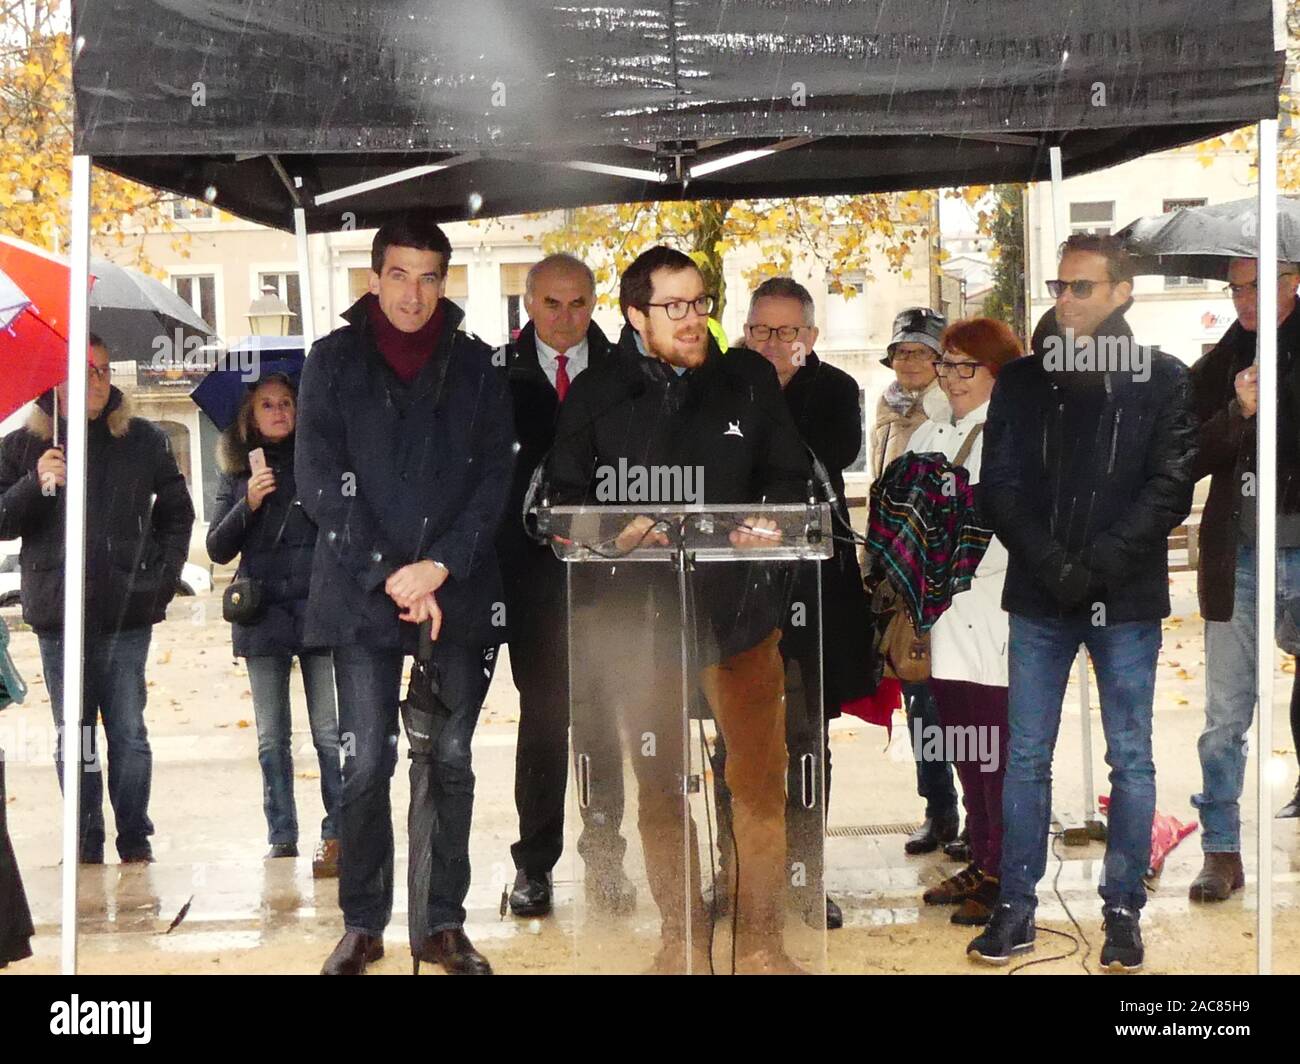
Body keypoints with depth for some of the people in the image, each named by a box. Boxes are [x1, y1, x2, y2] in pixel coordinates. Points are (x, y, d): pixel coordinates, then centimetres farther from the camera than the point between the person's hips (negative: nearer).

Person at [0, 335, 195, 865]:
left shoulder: (143, 440, 8)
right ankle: (85, 847, 12)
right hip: (59, 615, 0)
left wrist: (164, 576, 7)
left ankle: (136, 841, 10)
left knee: (129, 732, 0)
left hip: (127, 612, 0)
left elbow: (177, 512, 16)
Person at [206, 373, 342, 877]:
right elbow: (218, 549, 7)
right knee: (271, 739, 7)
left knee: (329, 732, -5)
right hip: (261, 613, 3)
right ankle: (282, 838, 14)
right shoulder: (237, 473, 11)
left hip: (318, 609, -3)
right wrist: (248, 504, -8)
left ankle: (336, 835, 1)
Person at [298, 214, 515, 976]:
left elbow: (495, 476, 2)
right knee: (366, 764, -1)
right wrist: (389, 576, -12)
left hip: (459, 594, 1)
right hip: (363, 594, -1)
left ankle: (443, 923, 14)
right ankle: (363, 924, 13)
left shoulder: (474, 364, 8)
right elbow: (320, 478, -3)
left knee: (450, 761, 5)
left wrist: (439, 567, -11)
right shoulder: (334, 360, 5)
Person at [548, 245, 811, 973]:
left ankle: (761, 941, 16)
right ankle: (682, 939, 24)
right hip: (640, 611, 0)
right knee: (660, 784, 9)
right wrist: (614, 532, -15)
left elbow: (790, 474, 9)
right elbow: (567, 498, 4)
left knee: (760, 777, 2)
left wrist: (770, 520, -11)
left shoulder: (750, 378, 5)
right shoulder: (597, 396, 3)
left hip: (737, 603, 0)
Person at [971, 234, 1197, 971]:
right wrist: (1052, 565, -12)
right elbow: (1000, 486, 2)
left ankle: (1124, 910, 17)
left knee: (1131, 760, 5)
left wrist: (1095, 568, -15)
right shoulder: (1021, 381, 7)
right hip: (1039, 597, 2)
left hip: (1127, 600, -2)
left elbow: (1170, 489, -5)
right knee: (1027, 758, 6)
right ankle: (1017, 907, 16)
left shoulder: (1164, 381, 2)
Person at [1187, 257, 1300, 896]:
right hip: (1238, 556, 2)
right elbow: (1191, 461, 0)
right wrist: (1237, 413, -14)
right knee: (1225, 716, 6)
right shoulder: (1216, 368, 8)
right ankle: (1222, 854, 16)